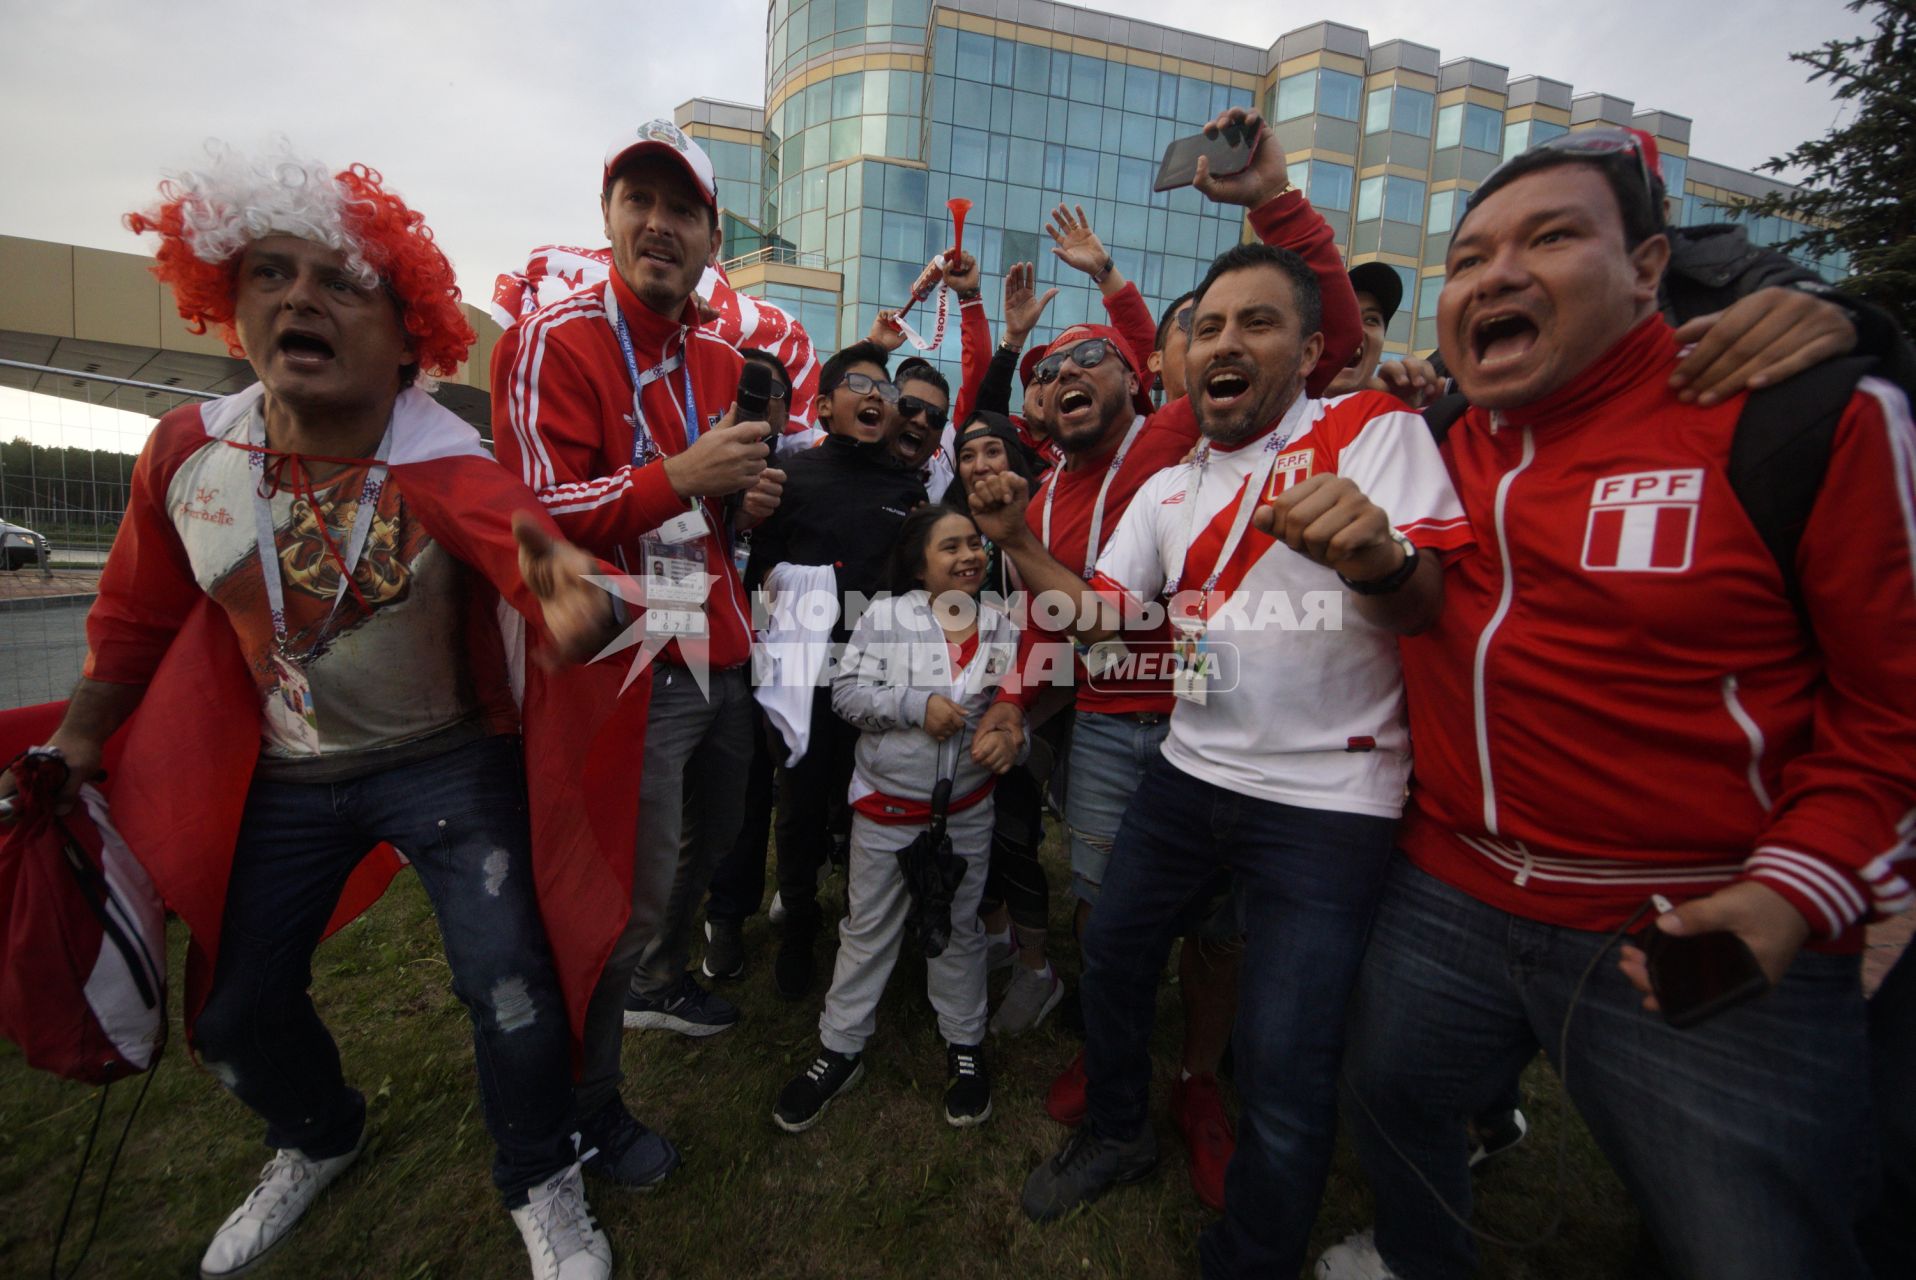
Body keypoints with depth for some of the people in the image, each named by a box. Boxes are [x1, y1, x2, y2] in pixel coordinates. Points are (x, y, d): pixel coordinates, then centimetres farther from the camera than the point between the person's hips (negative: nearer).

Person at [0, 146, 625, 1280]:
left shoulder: (447, 471, -24)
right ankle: (321, 1140, 51)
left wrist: (568, 599, -68)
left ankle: (543, 1188, 21)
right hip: (283, 775, 5)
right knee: (236, 1012, 16)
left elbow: (532, 541, -45)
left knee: (509, 983, -11)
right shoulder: (187, 451, -9)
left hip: (448, 761, -4)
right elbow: (139, 610, 7)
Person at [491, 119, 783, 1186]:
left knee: (714, 838, 23)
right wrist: (680, 476, -29)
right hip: (633, 668, -7)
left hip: (723, 654, 8)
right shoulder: (557, 341, -8)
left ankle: (659, 985, 52)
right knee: (630, 889, 2)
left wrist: (748, 503, 1)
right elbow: (538, 512, -15)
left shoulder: (724, 360, 13)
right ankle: (590, 1105, 28)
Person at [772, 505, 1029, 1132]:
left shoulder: (1002, 626, -1)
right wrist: (917, 706, -21)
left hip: (967, 809, 2)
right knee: (867, 930, 14)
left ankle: (965, 1046, 39)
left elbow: (1019, 703, 6)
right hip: (885, 804, -2)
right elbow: (846, 690, -12)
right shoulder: (885, 614, -9)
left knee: (961, 928, 18)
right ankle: (840, 1049, 33)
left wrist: (1010, 735, -14)